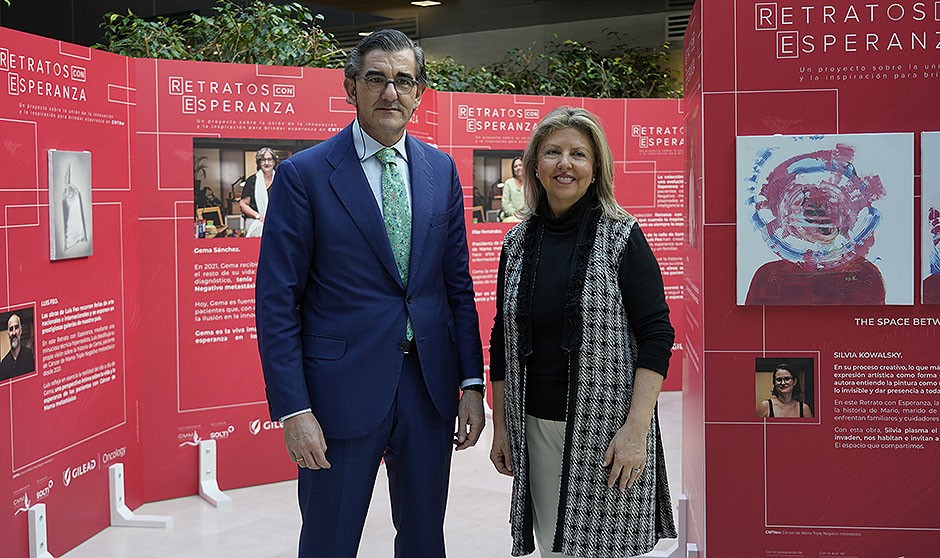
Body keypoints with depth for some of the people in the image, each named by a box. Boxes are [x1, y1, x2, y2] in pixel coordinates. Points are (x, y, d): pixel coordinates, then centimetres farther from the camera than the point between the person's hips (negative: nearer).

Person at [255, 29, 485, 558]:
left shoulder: (442, 170, 6)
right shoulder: (304, 174, -8)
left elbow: (458, 283, 10)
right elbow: (277, 301, -9)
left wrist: (472, 382, 4)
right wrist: (293, 410, -14)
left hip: (430, 384, 4)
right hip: (343, 387, -4)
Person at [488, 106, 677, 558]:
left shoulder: (621, 238, -5)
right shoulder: (518, 242, 7)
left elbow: (656, 335, -10)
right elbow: (503, 341, 13)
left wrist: (636, 429, -17)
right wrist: (500, 426, 11)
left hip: (608, 428, -4)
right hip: (537, 428, 4)